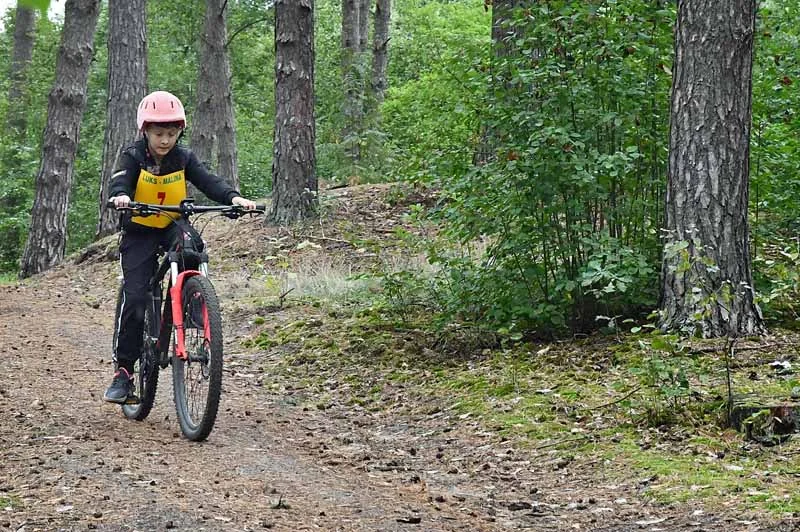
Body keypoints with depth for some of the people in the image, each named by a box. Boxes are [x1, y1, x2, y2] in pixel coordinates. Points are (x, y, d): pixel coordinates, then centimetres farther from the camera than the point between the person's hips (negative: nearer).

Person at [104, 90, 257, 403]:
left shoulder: (183, 158, -4)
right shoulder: (133, 157, -11)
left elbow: (208, 181, -17)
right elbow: (120, 182, -27)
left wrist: (233, 197, -36)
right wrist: (120, 197, -52)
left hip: (172, 227, 2)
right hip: (139, 232, -2)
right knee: (135, 297, -12)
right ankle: (123, 370, -4)